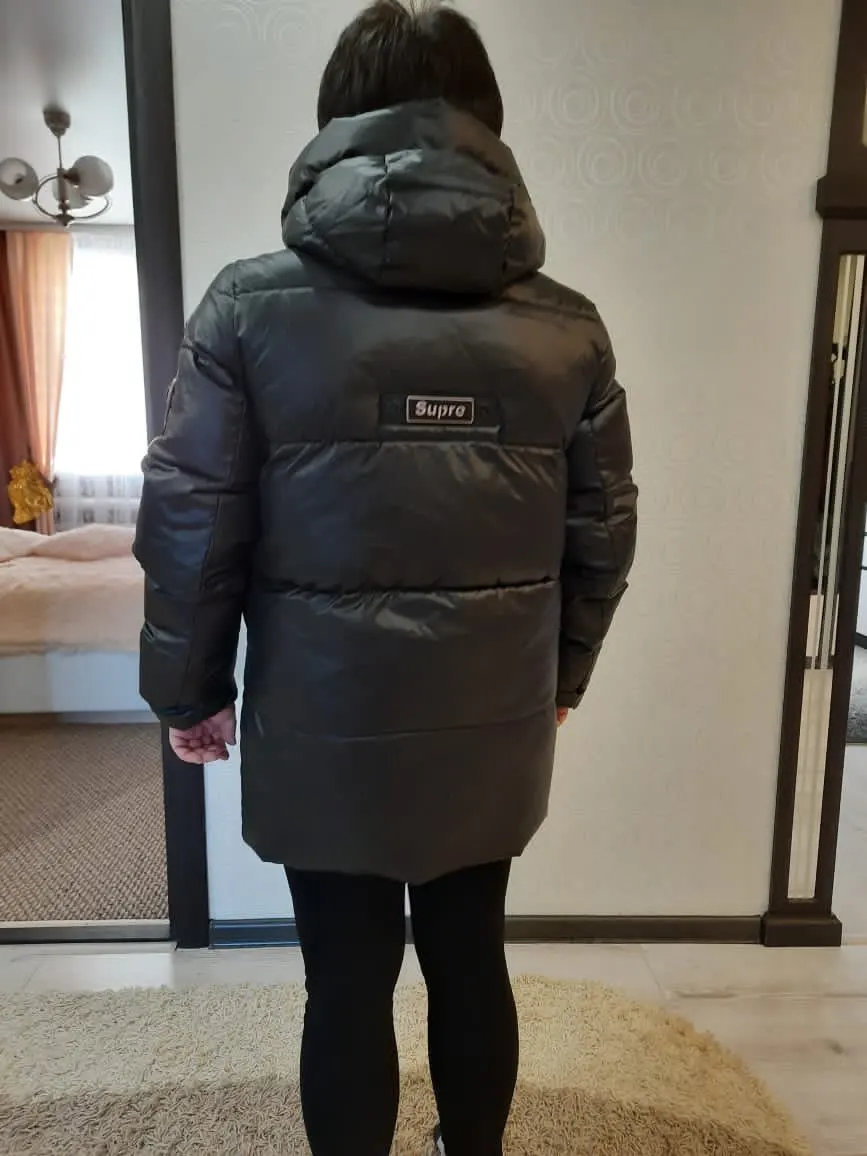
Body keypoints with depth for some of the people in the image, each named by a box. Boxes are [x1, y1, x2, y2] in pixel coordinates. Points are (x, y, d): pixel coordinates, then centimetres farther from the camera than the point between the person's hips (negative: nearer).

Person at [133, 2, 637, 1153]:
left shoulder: (252, 304, -8)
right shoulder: (567, 323, -2)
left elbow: (189, 524, -7)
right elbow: (603, 531, 3)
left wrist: (189, 689, 7)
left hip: (324, 730, -2)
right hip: (495, 725, 3)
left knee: (348, 984, 17)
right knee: (471, 960, 23)